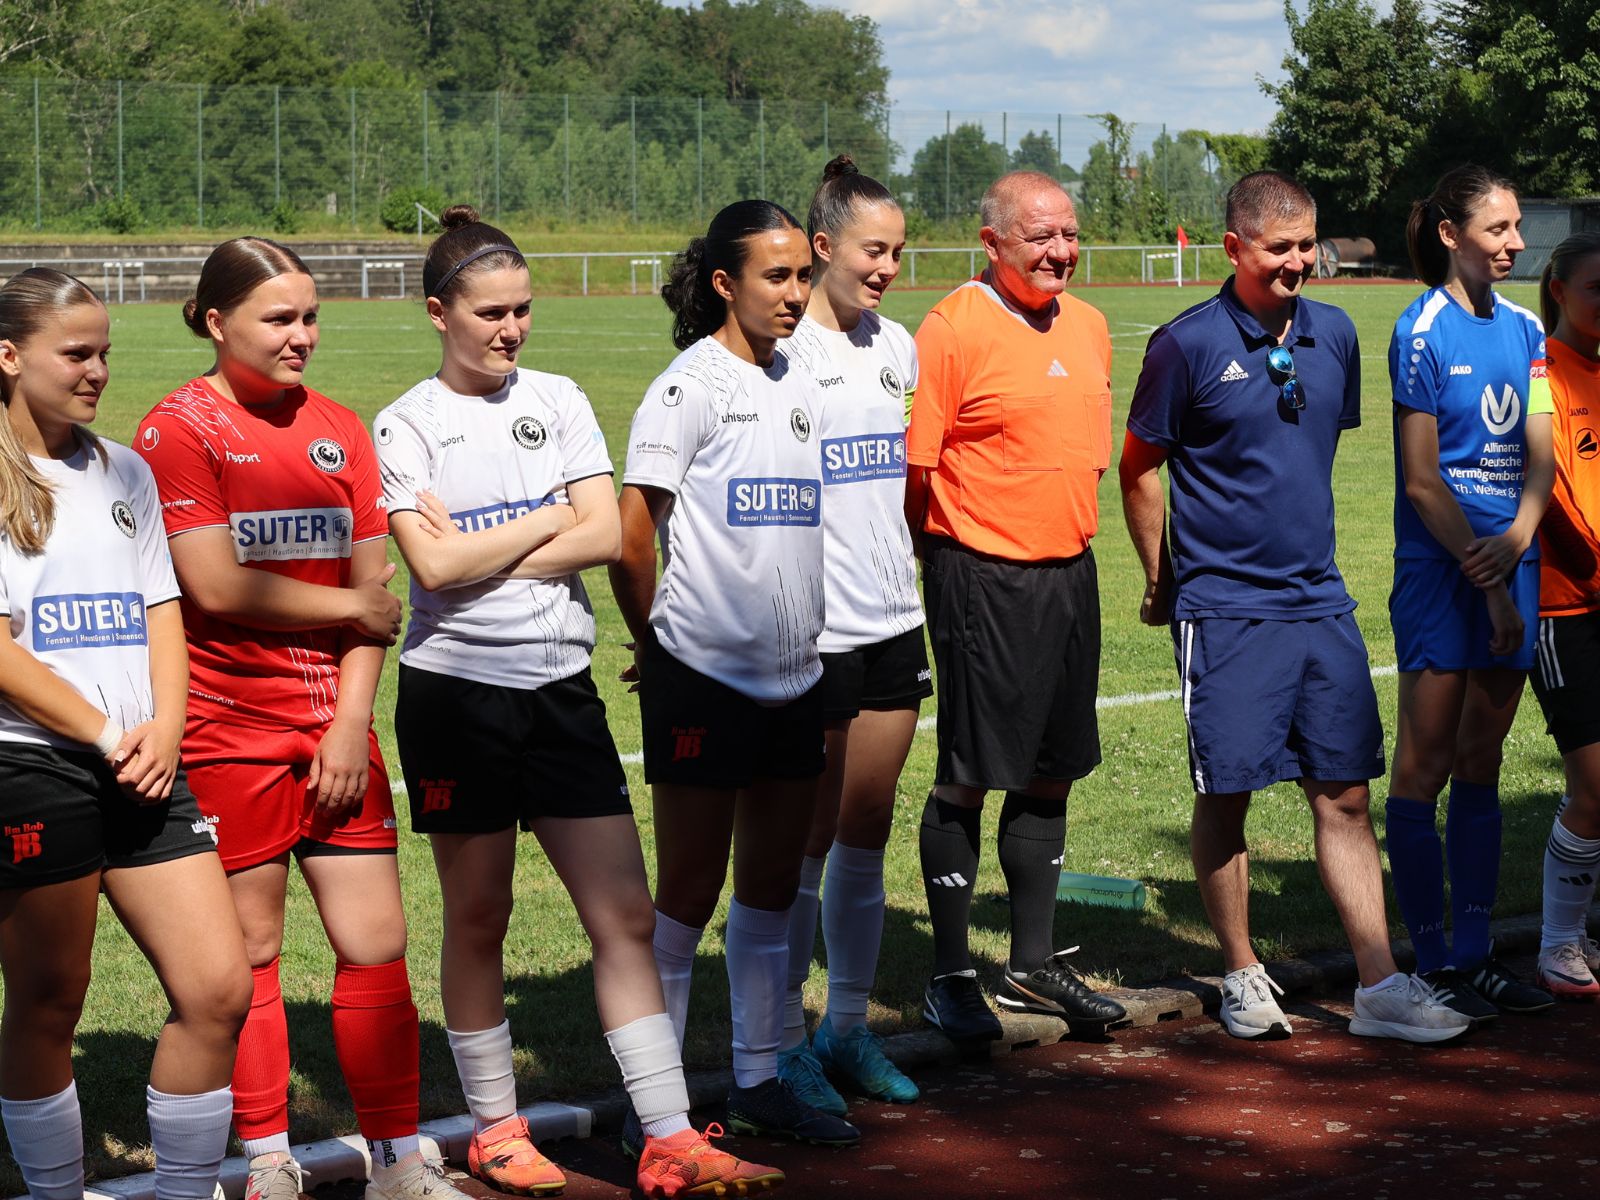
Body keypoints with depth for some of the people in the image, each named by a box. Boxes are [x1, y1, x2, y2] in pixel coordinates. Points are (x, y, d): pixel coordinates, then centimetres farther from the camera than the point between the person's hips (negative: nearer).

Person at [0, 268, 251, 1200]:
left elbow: (162, 610, 13)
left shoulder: (124, 472, 16)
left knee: (219, 989, -3)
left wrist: (164, 730, -4)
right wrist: (107, 735, -11)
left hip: (143, 770, 5)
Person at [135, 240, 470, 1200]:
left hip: (334, 726, 5)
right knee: (251, 951, 3)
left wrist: (352, 721, -2)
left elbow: (374, 587, 9)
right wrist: (353, 607, -4)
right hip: (229, 727, -4)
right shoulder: (181, 428, -5)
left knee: (377, 942, 4)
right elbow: (216, 587, -14)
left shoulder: (340, 430, 11)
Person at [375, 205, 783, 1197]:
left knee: (625, 913, -2)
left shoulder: (558, 401, 7)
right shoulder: (408, 426, -2)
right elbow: (435, 565, -13)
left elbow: (607, 536, -3)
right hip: (458, 692, -3)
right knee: (479, 918, 7)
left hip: (563, 687, 3)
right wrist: (546, 521, -5)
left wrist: (481, 550, -10)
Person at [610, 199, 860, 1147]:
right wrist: (655, 639, 0)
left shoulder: (801, 387, 11)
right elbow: (632, 536, -11)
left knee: (773, 887, 12)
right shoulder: (692, 385, -10)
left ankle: (760, 1081, 22)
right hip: (705, 675, -7)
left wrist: (804, 627, 14)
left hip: (796, 676, 7)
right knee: (689, 891, -1)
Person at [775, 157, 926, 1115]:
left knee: (867, 837, 11)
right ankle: (786, 1043, 9)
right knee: (808, 840, 0)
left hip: (892, 626, 6)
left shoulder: (897, 347, 12)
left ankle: (850, 1028, 21)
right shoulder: (779, 351, -10)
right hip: (810, 633, -6)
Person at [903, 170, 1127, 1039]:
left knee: (1051, 772, 12)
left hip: (1069, 572, 7)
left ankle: (1033, 964, 22)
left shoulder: (1088, 326, 11)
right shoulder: (953, 329, -12)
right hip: (982, 578, -7)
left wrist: (1068, 530, 18)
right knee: (967, 778, -1)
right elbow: (911, 465, -12)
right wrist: (948, 558, -8)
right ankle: (951, 975, 8)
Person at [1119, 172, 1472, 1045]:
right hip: (1224, 607, -4)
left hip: (1320, 603, 5)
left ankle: (1380, 987, 7)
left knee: (1344, 794, 4)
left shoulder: (1334, 336, 7)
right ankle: (1242, 976, 16)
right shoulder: (1188, 344, -8)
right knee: (1226, 795, 1)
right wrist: (1162, 584, 4)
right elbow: (1139, 469, 0)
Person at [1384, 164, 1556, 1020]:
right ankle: (1432, 963, 3)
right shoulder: (1421, 332, -8)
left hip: (1510, 566, 6)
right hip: (1439, 573, -6)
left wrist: (1515, 543, -13)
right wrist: (1488, 584, -13)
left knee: (1481, 766, 11)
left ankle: (1474, 954, 16)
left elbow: (1540, 458, 6)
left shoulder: (1523, 329, 10)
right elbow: (1422, 482, -11)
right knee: (1425, 766, -2)